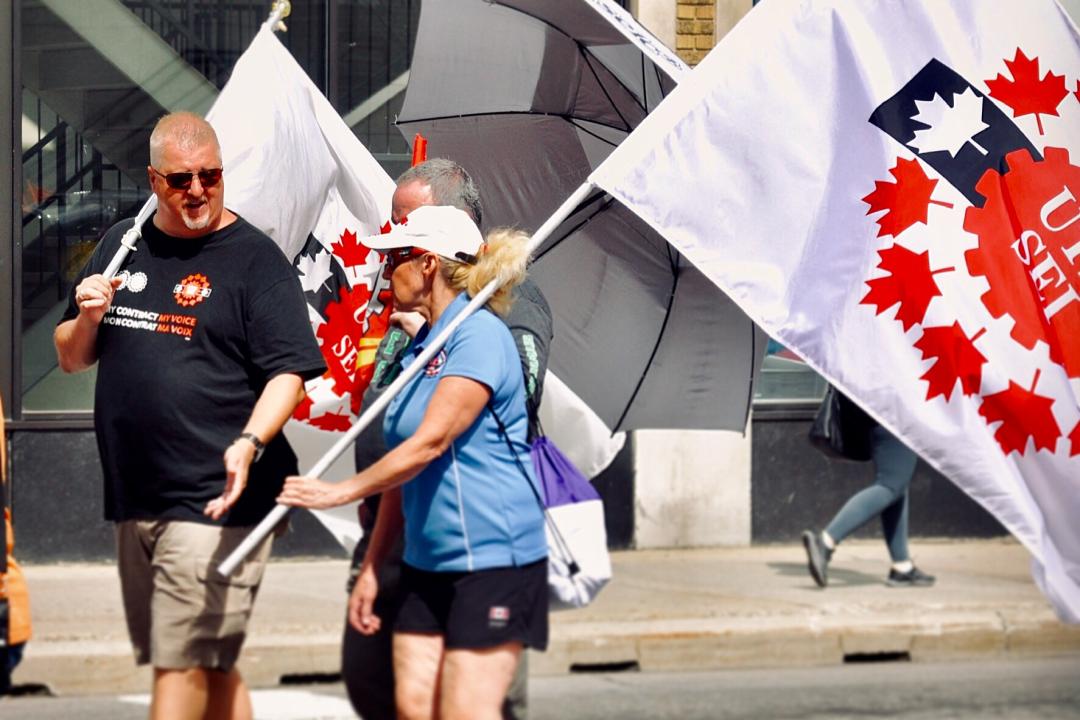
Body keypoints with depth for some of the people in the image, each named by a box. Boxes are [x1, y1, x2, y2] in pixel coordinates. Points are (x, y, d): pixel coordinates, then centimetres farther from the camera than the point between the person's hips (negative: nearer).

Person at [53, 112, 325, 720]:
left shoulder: (254, 257, -3)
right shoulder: (122, 246, 15)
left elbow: (288, 373, -10)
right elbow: (71, 358, 21)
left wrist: (249, 442, -27)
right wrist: (87, 317, -1)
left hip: (215, 501, -6)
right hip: (135, 499, 6)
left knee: (183, 666, -10)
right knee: (213, 668, 11)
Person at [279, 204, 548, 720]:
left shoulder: (479, 335, -13)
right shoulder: (416, 348, 15)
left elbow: (430, 443, -20)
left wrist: (342, 491, -13)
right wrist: (372, 565, 17)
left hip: (492, 557, -9)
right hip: (426, 560, 9)